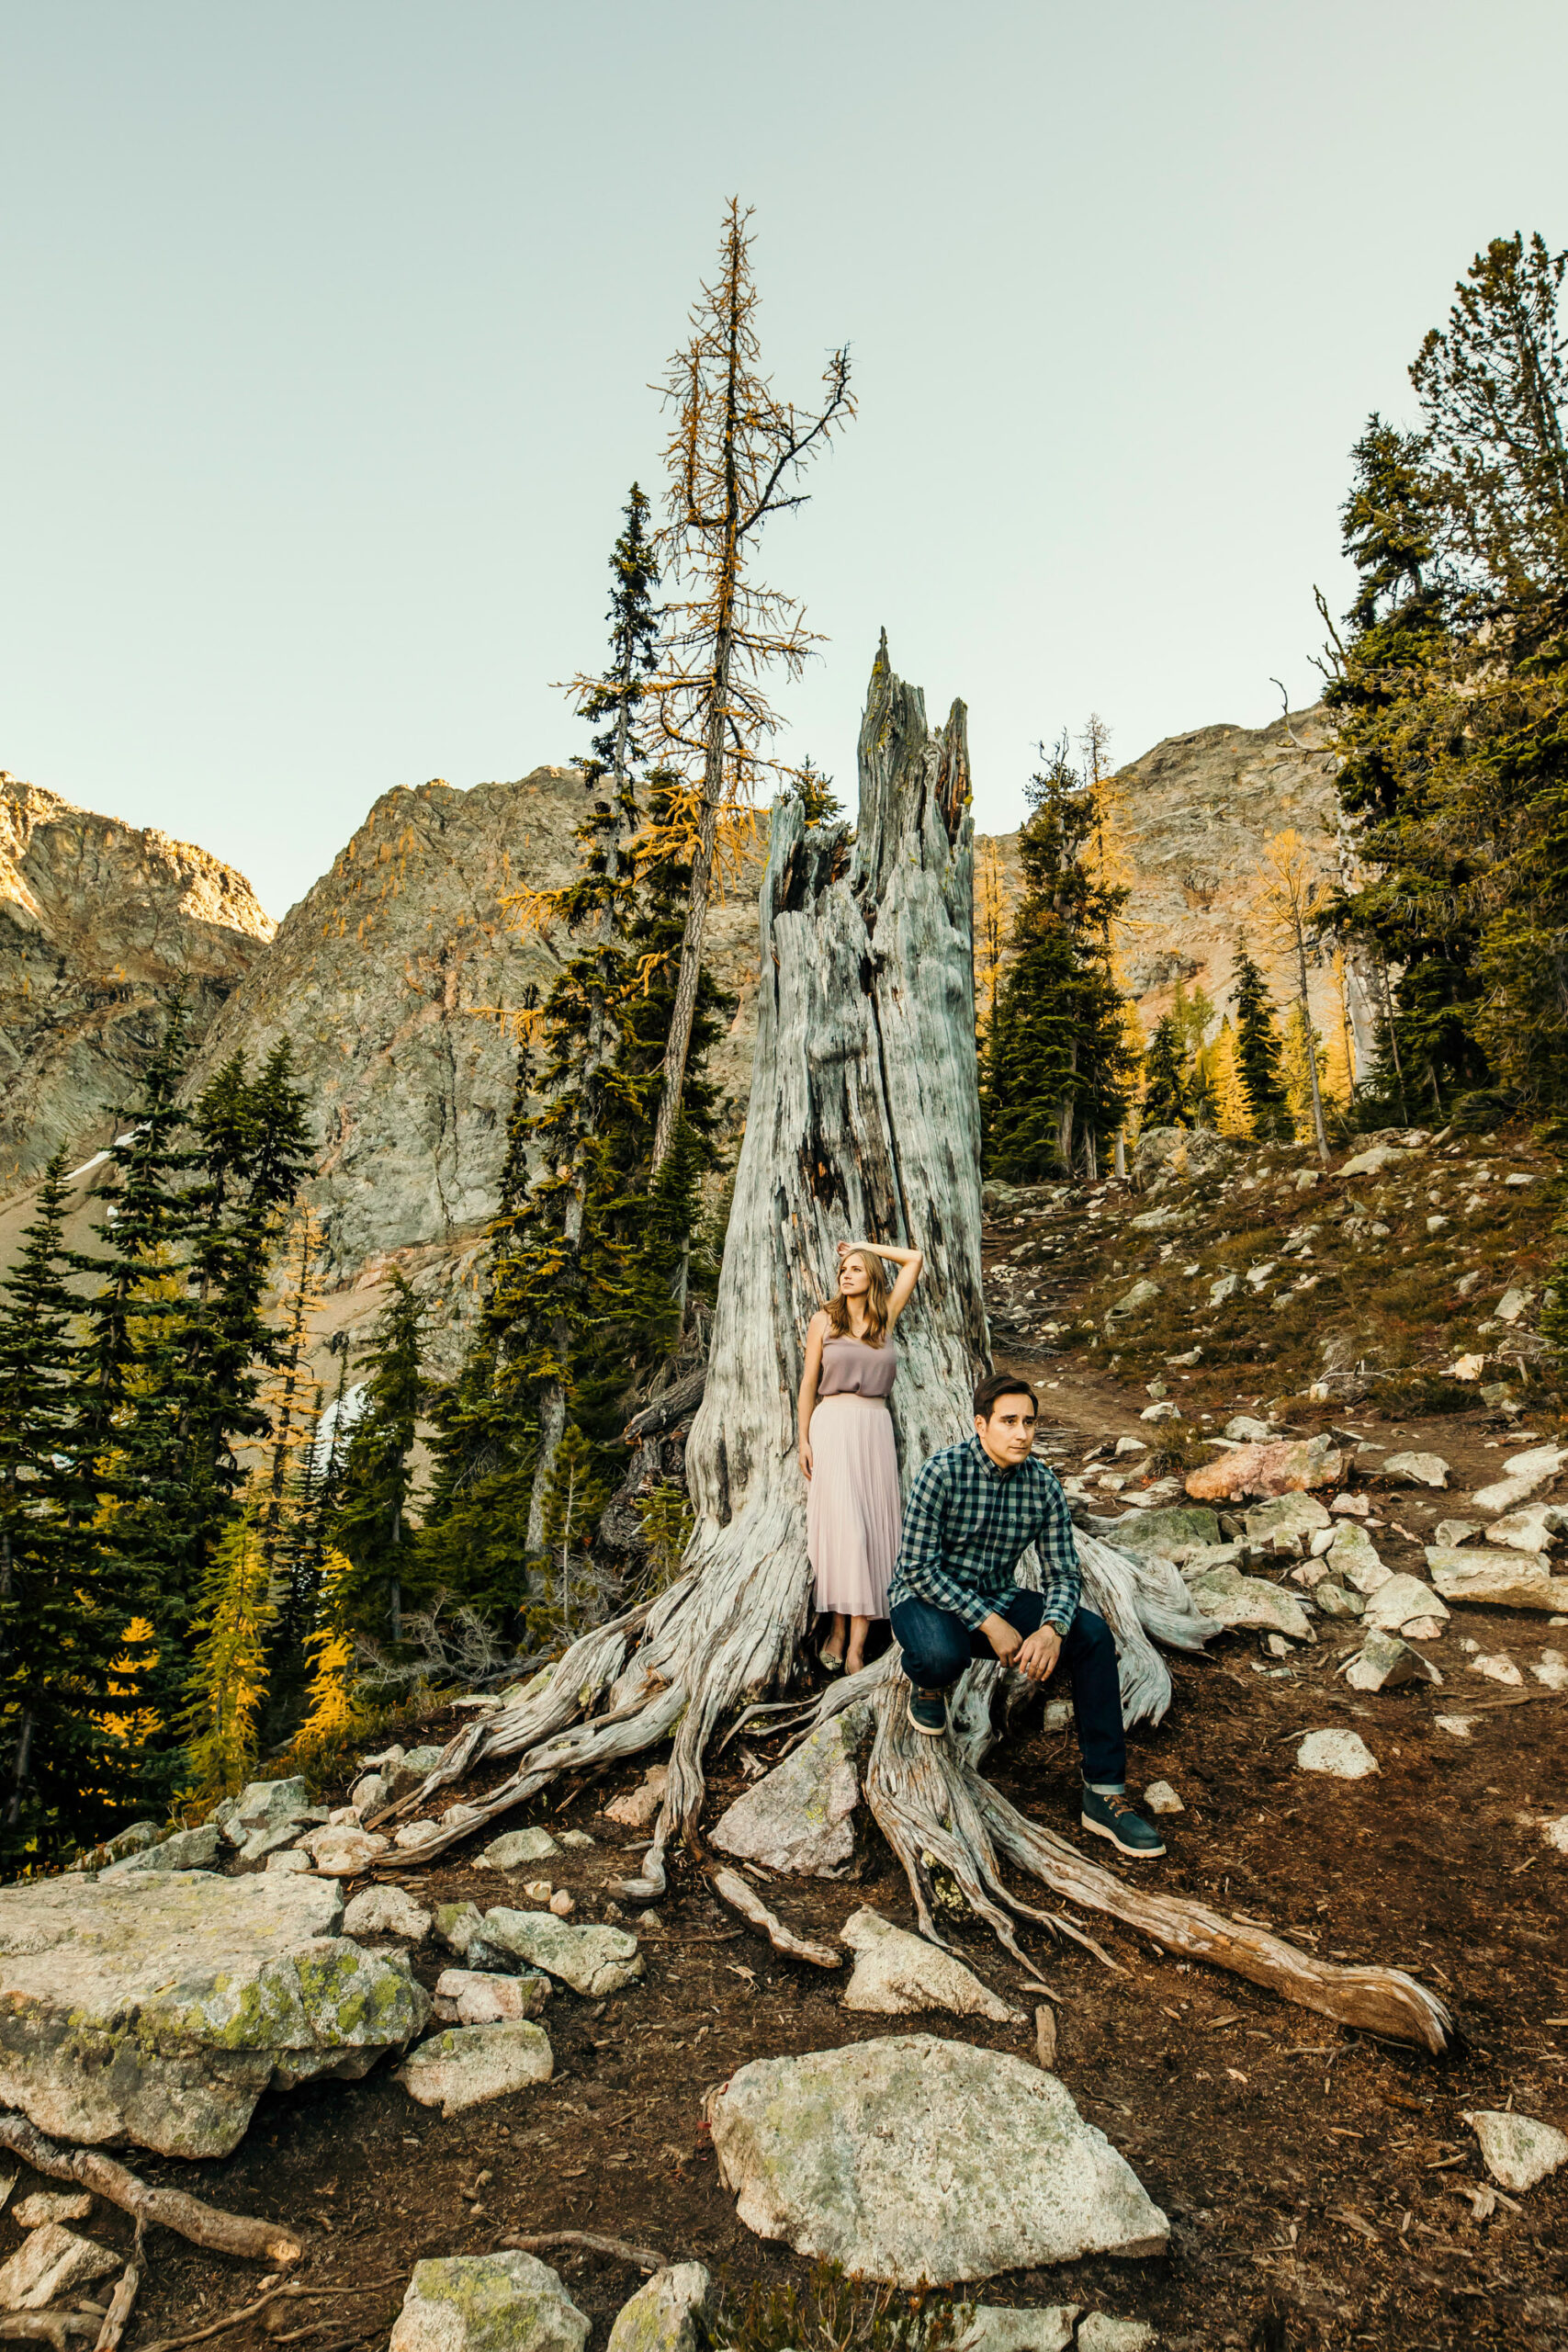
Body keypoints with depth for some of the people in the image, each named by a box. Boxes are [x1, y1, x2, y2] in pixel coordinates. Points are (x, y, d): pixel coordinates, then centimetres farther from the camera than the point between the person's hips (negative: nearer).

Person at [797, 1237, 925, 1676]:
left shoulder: (886, 1318, 10)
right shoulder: (824, 1321, 6)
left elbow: (914, 1260, 11)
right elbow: (809, 1382, 5)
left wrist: (867, 1247, 14)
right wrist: (803, 1439, 0)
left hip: (875, 1429, 2)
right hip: (832, 1426, -2)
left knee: (873, 1523, -3)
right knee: (842, 1521, -11)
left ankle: (858, 1638, -2)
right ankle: (839, 1627, -2)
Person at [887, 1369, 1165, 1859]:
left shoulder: (1043, 1484, -7)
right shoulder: (941, 1473, -21)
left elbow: (1064, 1573, -4)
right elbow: (917, 1567, -21)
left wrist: (1052, 1628, -26)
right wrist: (988, 1622, -26)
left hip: (997, 1599, 5)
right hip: (926, 1599, -4)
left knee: (1093, 1634, -18)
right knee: (942, 1655, -39)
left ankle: (1104, 1795, -10)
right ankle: (929, 1685, 4)